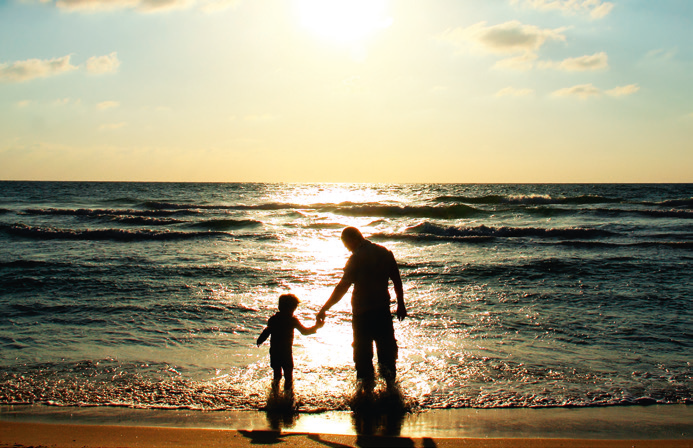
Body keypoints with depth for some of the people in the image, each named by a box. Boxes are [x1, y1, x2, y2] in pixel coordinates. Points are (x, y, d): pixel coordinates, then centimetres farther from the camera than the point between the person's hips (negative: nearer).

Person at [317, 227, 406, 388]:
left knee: (362, 347, 10)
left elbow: (342, 287, -21)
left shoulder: (357, 258, -16)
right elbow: (397, 281, 7)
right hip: (383, 308, 5)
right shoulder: (385, 253, 2)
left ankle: (367, 380, 16)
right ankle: (390, 377, 28)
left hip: (362, 311, -5)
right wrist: (401, 304, 17)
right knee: (386, 344, 19)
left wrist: (324, 308, -20)